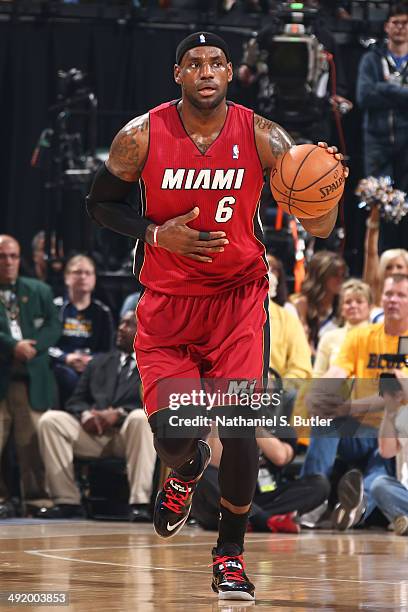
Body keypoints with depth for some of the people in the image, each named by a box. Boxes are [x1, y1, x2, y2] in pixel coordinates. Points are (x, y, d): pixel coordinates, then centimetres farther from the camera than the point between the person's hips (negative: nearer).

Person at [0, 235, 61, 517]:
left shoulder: (39, 291, 16)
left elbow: (54, 325, 5)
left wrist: (33, 346, -11)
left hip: (32, 378, 2)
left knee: (33, 443, -1)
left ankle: (37, 498, 3)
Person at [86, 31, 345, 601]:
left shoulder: (262, 138, -9)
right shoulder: (142, 136, -9)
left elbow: (318, 228, -8)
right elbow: (100, 203, 4)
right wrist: (157, 234, -13)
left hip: (238, 298, 0)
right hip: (167, 302, 0)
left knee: (239, 427, -11)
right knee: (174, 432, -11)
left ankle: (231, 552, 11)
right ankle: (186, 470, 30)